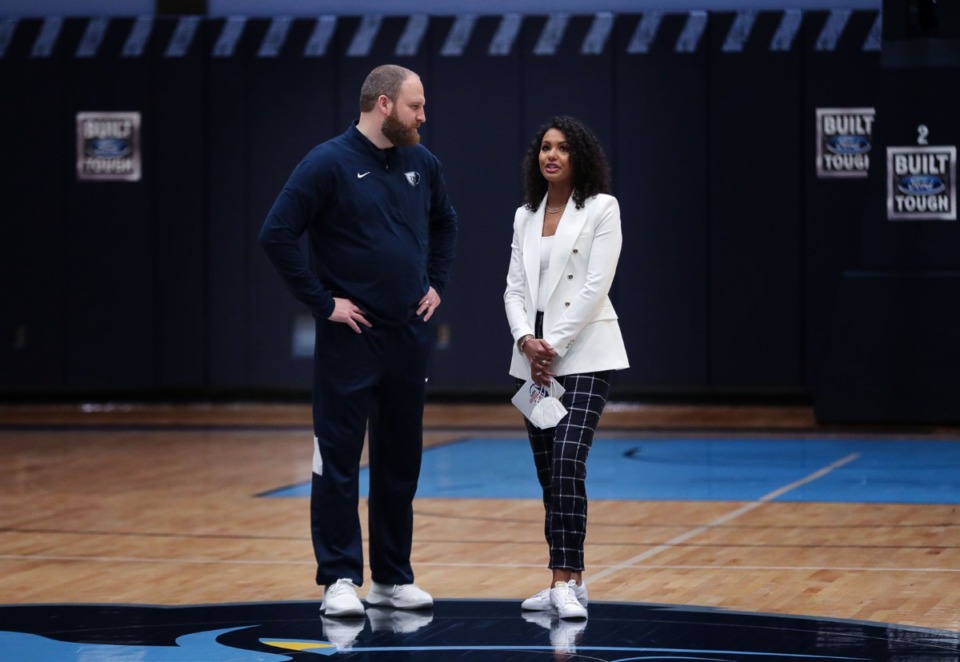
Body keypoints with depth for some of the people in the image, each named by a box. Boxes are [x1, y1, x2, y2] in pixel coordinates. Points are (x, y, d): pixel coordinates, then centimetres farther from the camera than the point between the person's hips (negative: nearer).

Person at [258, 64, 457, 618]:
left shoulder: (422, 163, 7)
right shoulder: (330, 164, -11)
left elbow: (446, 223, 25)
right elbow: (278, 235, -14)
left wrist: (437, 284, 12)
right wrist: (322, 301, -14)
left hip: (411, 336, 6)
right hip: (351, 338, -6)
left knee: (401, 462, 10)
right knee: (339, 462, -2)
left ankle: (394, 577, 18)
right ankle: (340, 579, 2)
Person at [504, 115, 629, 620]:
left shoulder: (601, 208, -3)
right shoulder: (525, 216, 13)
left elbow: (596, 285, -10)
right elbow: (514, 287, 10)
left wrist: (553, 344, -13)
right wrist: (526, 339, -8)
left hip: (583, 355, -6)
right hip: (533, 358, 6)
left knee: (567, 463, -17)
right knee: (547, 472, 6)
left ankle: (567, 581, -20)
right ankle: (566, 579, 12)